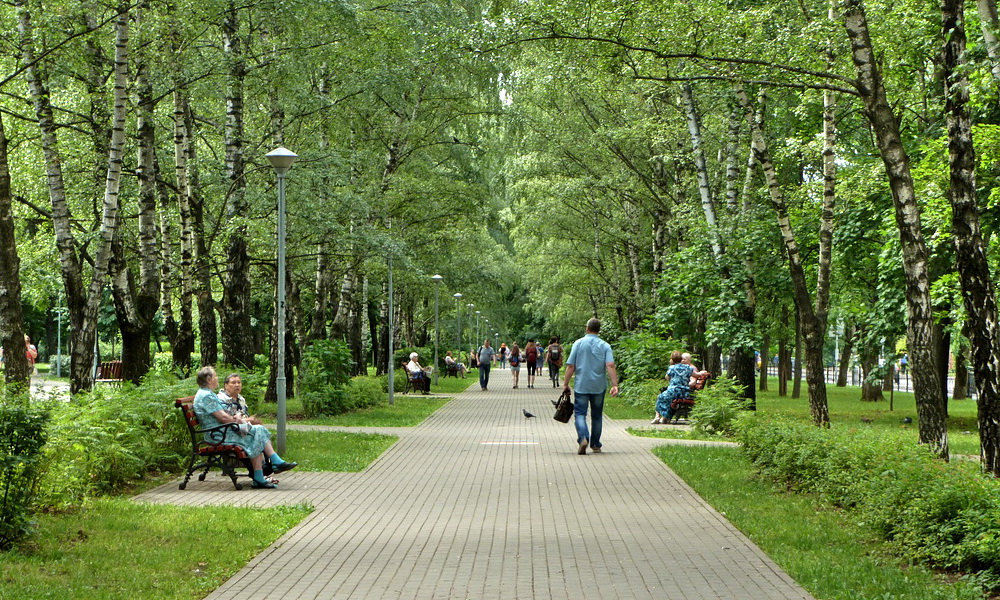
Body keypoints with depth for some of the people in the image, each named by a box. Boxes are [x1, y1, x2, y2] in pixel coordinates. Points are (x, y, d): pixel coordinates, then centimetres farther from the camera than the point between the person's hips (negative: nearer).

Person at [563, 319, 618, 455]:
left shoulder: (578, 343, -1)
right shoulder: (605, 346, 0)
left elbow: (570, 366, -3)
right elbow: (610, 366, -12)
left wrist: (565, 384, 5)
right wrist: (615, 385, -14)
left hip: (581, 386, -2)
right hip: (599, 386, 2)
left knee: (580, 413, -1)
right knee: (597, 415, 15)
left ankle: (583, 438, -26)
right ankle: (595, 444, 21)